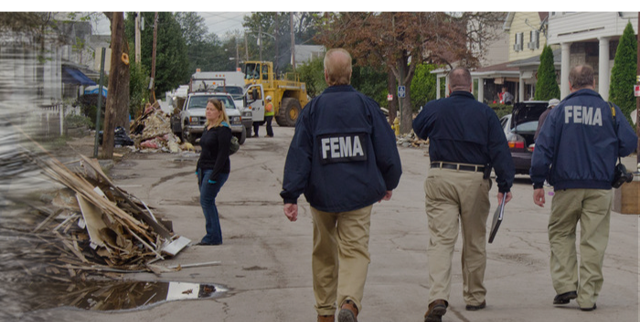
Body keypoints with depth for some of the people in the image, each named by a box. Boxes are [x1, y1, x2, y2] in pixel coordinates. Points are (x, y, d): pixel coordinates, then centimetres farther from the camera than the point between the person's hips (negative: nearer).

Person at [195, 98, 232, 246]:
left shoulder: (223, 130, -15)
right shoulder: (207, 127, 14)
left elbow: (223, 154, -19)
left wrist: (213, 176, -21)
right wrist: (198, 170, 16)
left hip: (217, 170, -9)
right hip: (204, 170, 9)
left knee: (206, 201, -10)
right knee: (208, 202, 9)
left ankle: (213, 237, -4)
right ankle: (214, 237, 15)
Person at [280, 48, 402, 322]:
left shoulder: (312, 109, -1)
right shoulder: (366, 105, 0)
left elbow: (298, 154, -6)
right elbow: (386, 149, 2)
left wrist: (290, 196, -6)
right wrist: (389, 183, 19)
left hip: (322, 194, 1)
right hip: (359, 194, -1)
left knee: (324, 253, 16)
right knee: (355, 250, 0)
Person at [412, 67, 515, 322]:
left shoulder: (434, 108, 4)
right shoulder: (485, 112, 3)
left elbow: (418, 129, 24)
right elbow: (499, 150, -2)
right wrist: (505, 184, -1)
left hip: (441, 178, 0)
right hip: (475, 180, 1)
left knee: (440, 239, -4)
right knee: (474, 241, 14)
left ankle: (438, 297, -21)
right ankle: (474, 296, 26)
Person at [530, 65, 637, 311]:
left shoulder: (559, 111, 2)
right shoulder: (610, 111, 2)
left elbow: (543, 147, -3)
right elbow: (629, 143, 0)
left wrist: (538, 183, 1)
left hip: (567, 185, 0)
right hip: (600, 188, 0)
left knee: (560, 234, 15)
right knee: (593, 240, 4)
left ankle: (565, 285, 4)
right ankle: (587, 296, 4)